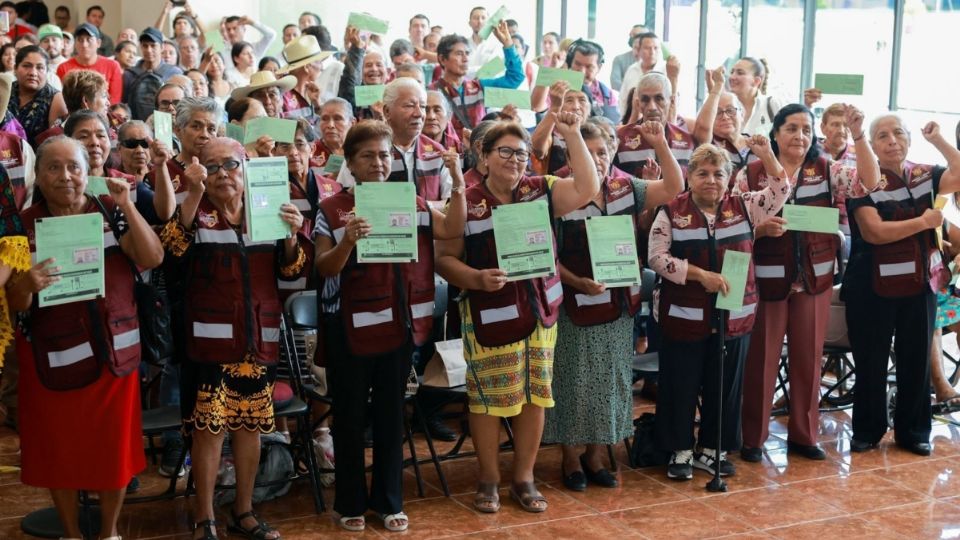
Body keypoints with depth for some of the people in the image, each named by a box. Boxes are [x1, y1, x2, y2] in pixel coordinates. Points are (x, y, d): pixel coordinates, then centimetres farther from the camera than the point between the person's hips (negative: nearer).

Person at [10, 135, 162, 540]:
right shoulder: (24, 225, -3)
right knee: (60, 450, 10)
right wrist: (27, 284, -29)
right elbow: (13, 303, -6)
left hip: (114, 350, 1)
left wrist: (127, 207, -18)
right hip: (54, 355, -1)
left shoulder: (110, 213, 1)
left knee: (114, 445, 9)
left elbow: (153, 259, -11)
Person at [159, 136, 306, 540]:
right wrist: (194, 193, -29)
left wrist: (292, 236, -13)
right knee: (208, 427, -3)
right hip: (210, 339, -3)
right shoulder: (195, 215, 1)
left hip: (258, 339, 3)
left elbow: (291, 270, 6)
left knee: (250, 425, 11)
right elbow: (173, 245, -21)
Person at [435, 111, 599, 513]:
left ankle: (524, 478, 23)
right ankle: (488, 480, 20)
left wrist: (573, 136, -7)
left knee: (535, 396, 9)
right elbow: (444, 258, -4)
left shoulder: (541, 191, 5)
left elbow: (587, 189, -5)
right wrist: (478, 278, -21)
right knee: (488, 400, 3)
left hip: (539, 314, 4)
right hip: (490, 319, -3)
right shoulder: (466, 203, -5)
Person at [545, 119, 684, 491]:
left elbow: (674, 188, 0)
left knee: (611, 381, 13)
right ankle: (570, 459, 20)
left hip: (619, 304, 5)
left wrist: (660, 145, -11)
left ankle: (595, 456, 27)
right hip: (577, 305, -5)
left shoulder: (626, 188, 3)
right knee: (575, 383, 5)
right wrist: (577, 282, -22)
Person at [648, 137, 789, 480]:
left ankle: (712, 449, 23)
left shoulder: (743, 207, 6)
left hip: (733, 317, 3)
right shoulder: (671, 212, -4)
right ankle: (680, 450, 18)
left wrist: (766, 155, -13)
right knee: (681, 385, 5)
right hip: (684, 316, -3)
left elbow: (781, 192, 1)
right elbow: (657, 257, -10)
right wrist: (702, 275, -18)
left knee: (724, 385, 10)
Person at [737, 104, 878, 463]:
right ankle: (752, 437, 16)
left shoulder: (826, 171, 4)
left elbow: (869, 183, -10)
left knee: (808, 358, 11)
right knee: (761, 359, 5)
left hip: (814, 280, 3)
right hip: (767, 279, -3)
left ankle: (803, 435, 24)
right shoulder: (750, 174, -4)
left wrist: (859, 134, -16)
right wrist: (761, 228, -23)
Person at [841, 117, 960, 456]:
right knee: (871, 363, 6)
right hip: (873, 288, -4)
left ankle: (913, 431, 23)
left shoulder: (924, 175, 7)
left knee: (916, 361, 10)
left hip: (919, 285, 4)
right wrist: (924, 221, -15)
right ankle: (867, 430, 20)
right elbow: (874, 232, -19)